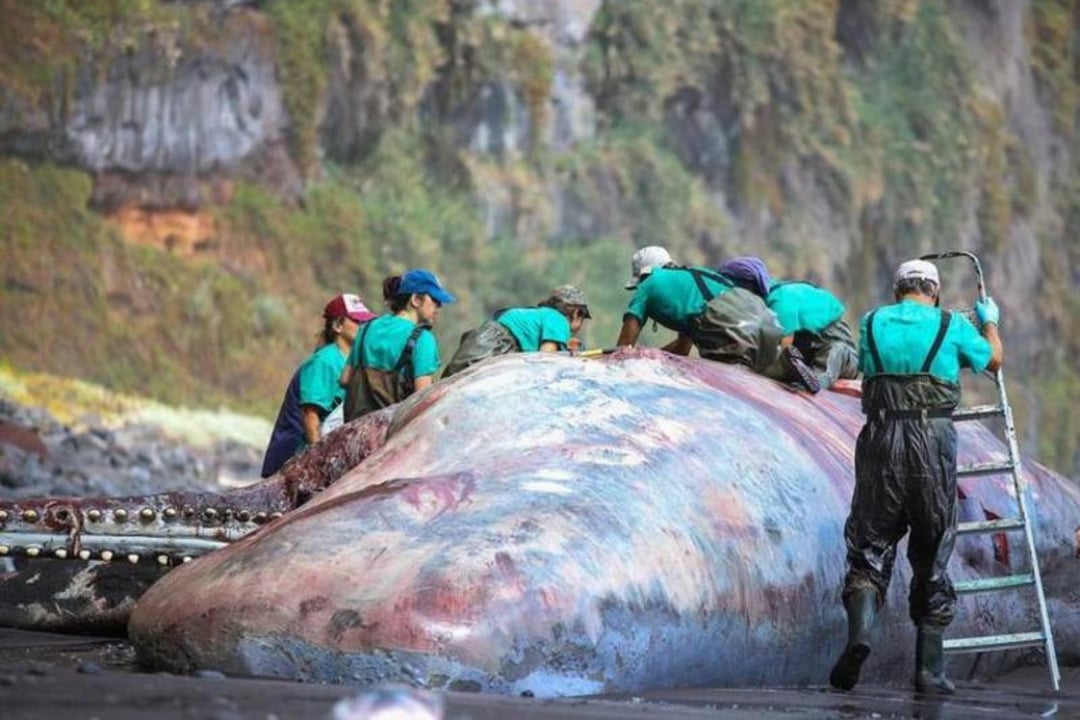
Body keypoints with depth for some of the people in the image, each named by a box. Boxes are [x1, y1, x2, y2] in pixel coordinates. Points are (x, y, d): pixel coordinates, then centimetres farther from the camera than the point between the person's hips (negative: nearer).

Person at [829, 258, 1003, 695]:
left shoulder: (873, 323, 11)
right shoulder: (953, 326, 7)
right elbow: (993, 361, 25)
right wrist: (989, 322, 45)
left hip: (881, 439, 1)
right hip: (934, 442, -1)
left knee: (870, 545, 5)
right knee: (931, 558, 8)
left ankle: (859, 630, -23)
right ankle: (929, 670, 7)